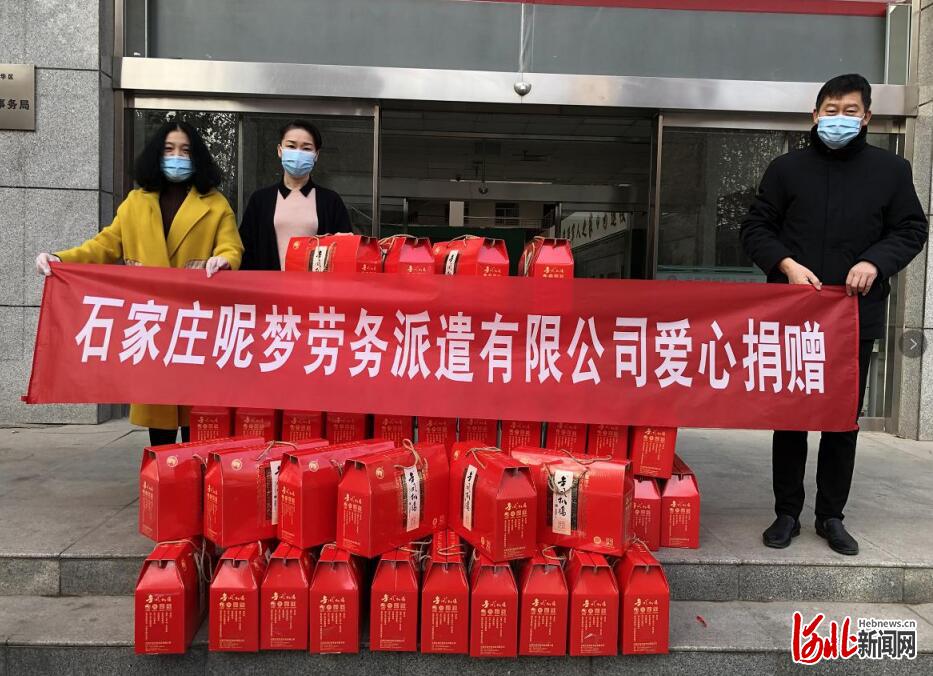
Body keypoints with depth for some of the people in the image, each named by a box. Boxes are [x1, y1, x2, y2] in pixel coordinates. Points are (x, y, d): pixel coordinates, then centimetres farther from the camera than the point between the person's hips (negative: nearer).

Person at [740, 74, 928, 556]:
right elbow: (755, 228, 5)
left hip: (857, 314, 1)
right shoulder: (787, 168, 6)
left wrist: (876, 263, -11)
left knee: (845, 419, 8)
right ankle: (787, 513, 18)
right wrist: (787, 265, -12)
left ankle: (831, 515, 23)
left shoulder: (891, 170, 7)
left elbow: (912, 229, 8)